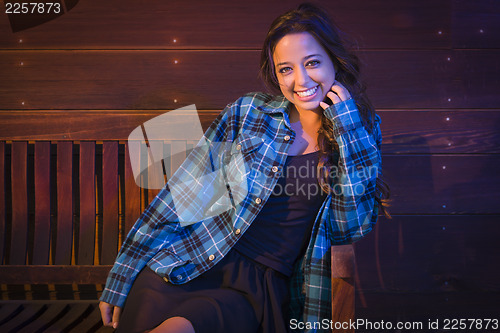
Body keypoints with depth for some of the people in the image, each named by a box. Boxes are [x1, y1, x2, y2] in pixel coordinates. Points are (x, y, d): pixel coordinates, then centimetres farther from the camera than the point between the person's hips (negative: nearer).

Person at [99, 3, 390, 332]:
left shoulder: (363, 130, 7)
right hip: (186, 268, 2)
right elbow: (184, 193, 4)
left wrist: (348, 126, -8)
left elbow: (352, 227, -3)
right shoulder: (248, 110, 5)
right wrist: (121, 280, 1)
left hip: (260, 292, -2)